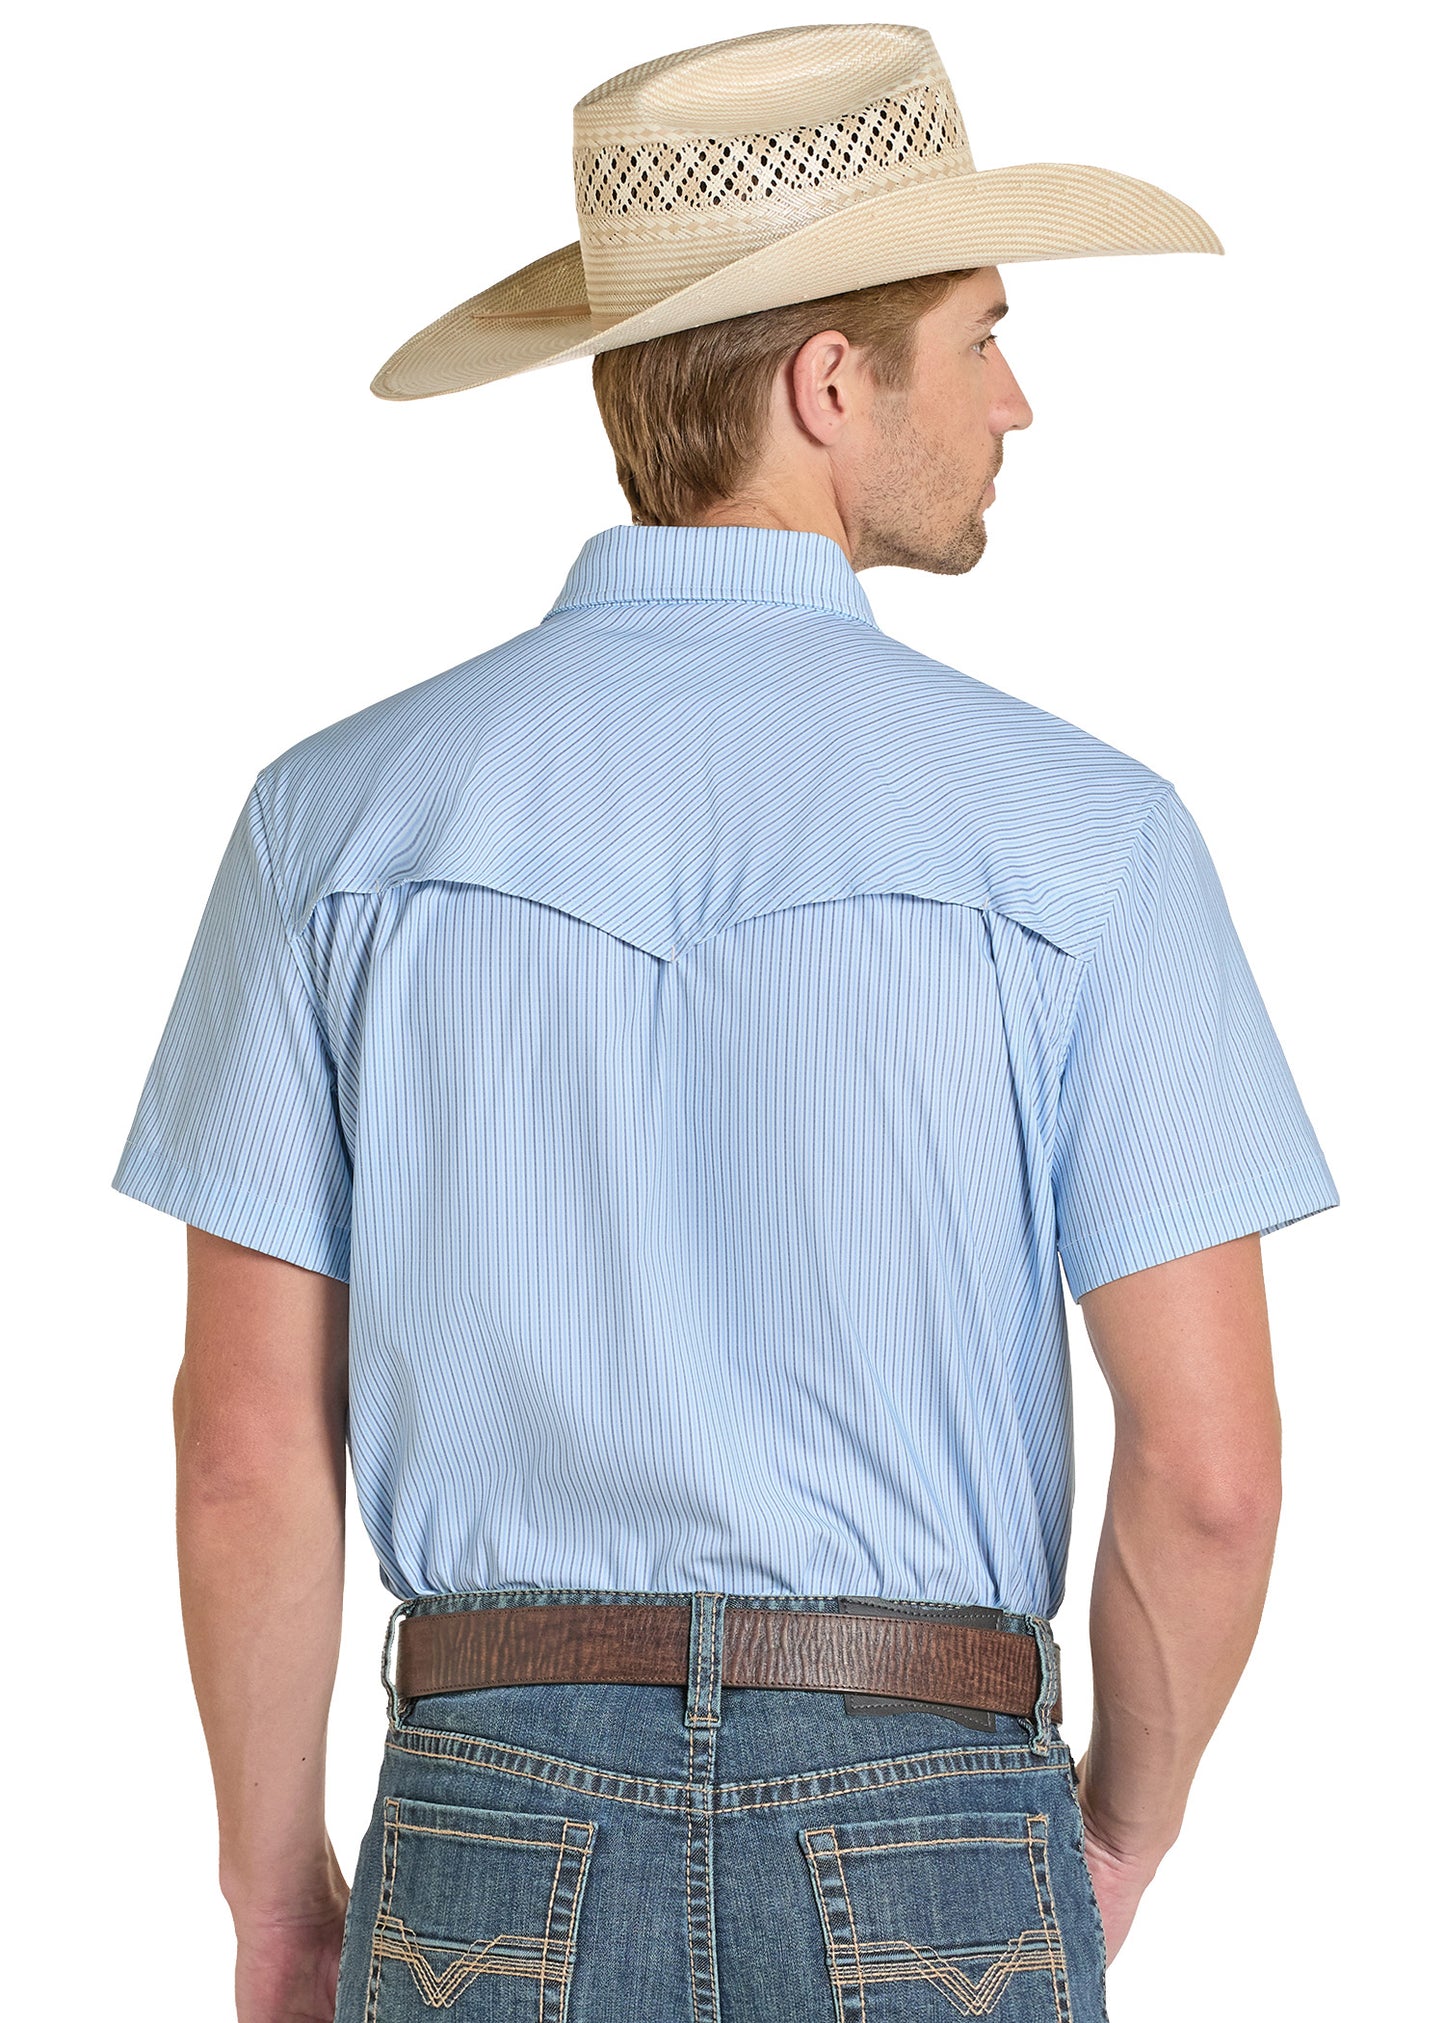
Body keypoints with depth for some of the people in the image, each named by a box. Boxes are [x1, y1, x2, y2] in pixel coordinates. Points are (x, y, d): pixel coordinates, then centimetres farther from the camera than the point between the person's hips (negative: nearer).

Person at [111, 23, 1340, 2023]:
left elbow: (246, 1443, -2)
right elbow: (1211, 1467, -9)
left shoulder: (336, 821, -3)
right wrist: (1123, 1832, 11)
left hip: (498, 1856, 2)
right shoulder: (1079, 831, -8)